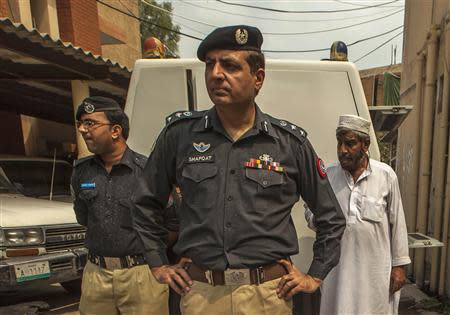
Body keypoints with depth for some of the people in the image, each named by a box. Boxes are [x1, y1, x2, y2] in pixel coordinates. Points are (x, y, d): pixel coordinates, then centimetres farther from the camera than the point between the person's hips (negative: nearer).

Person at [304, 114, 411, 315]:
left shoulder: (386, 175, -4)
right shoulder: (328, 176, 0)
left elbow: (397, 222, 0)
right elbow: (310, 210, 9)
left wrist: (399, 265, 1)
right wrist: (317, 219, -14)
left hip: (376, 269, -1)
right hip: (337, 268, 1)